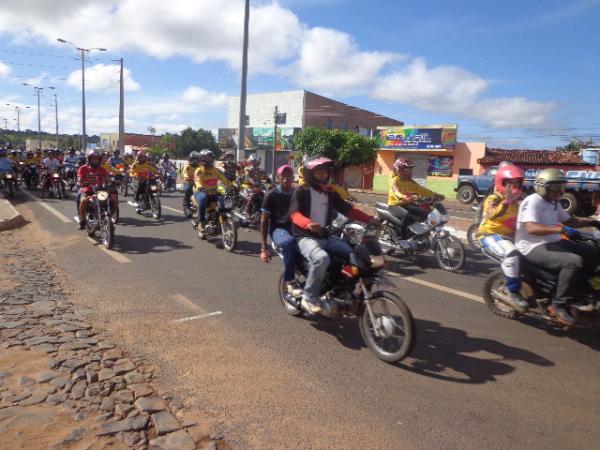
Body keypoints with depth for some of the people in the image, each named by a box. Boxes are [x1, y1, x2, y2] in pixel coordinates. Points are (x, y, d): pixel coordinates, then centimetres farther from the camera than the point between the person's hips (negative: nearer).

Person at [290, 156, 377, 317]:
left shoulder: (329, 192, 16)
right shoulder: (301, 191, -3)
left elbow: (347, 209, 13)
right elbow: (294, 213, -16)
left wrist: (369, 219, 1)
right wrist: (308, 224, -37)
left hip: (325, 236, 7)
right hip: (306, 237, -6)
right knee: (321, 258, -35)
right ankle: (310, 298, -18)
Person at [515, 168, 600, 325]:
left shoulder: (554, 203, 16)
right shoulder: (533, 201, -15)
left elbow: (569, 221, 27)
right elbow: (531, 228, -29)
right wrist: (560, 229, -37)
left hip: (553, 243, 10)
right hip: (533, 248, -10)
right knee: (574, 261, -29)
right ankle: (558, 305, -19)